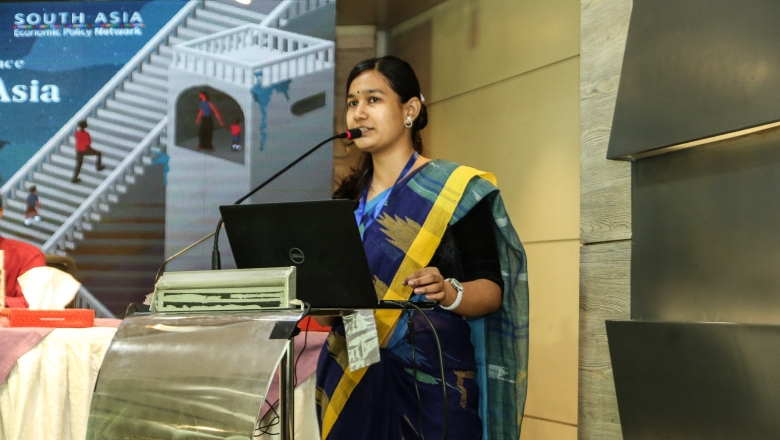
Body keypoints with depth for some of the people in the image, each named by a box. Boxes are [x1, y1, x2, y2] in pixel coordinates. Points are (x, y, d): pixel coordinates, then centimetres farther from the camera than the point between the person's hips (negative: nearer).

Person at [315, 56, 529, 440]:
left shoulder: (455, 189, -5)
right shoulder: (348, 196, 11)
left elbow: (492, 289, -9)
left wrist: (448, 292, -29)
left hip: (430, 383, -5)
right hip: (350, 379, 5)